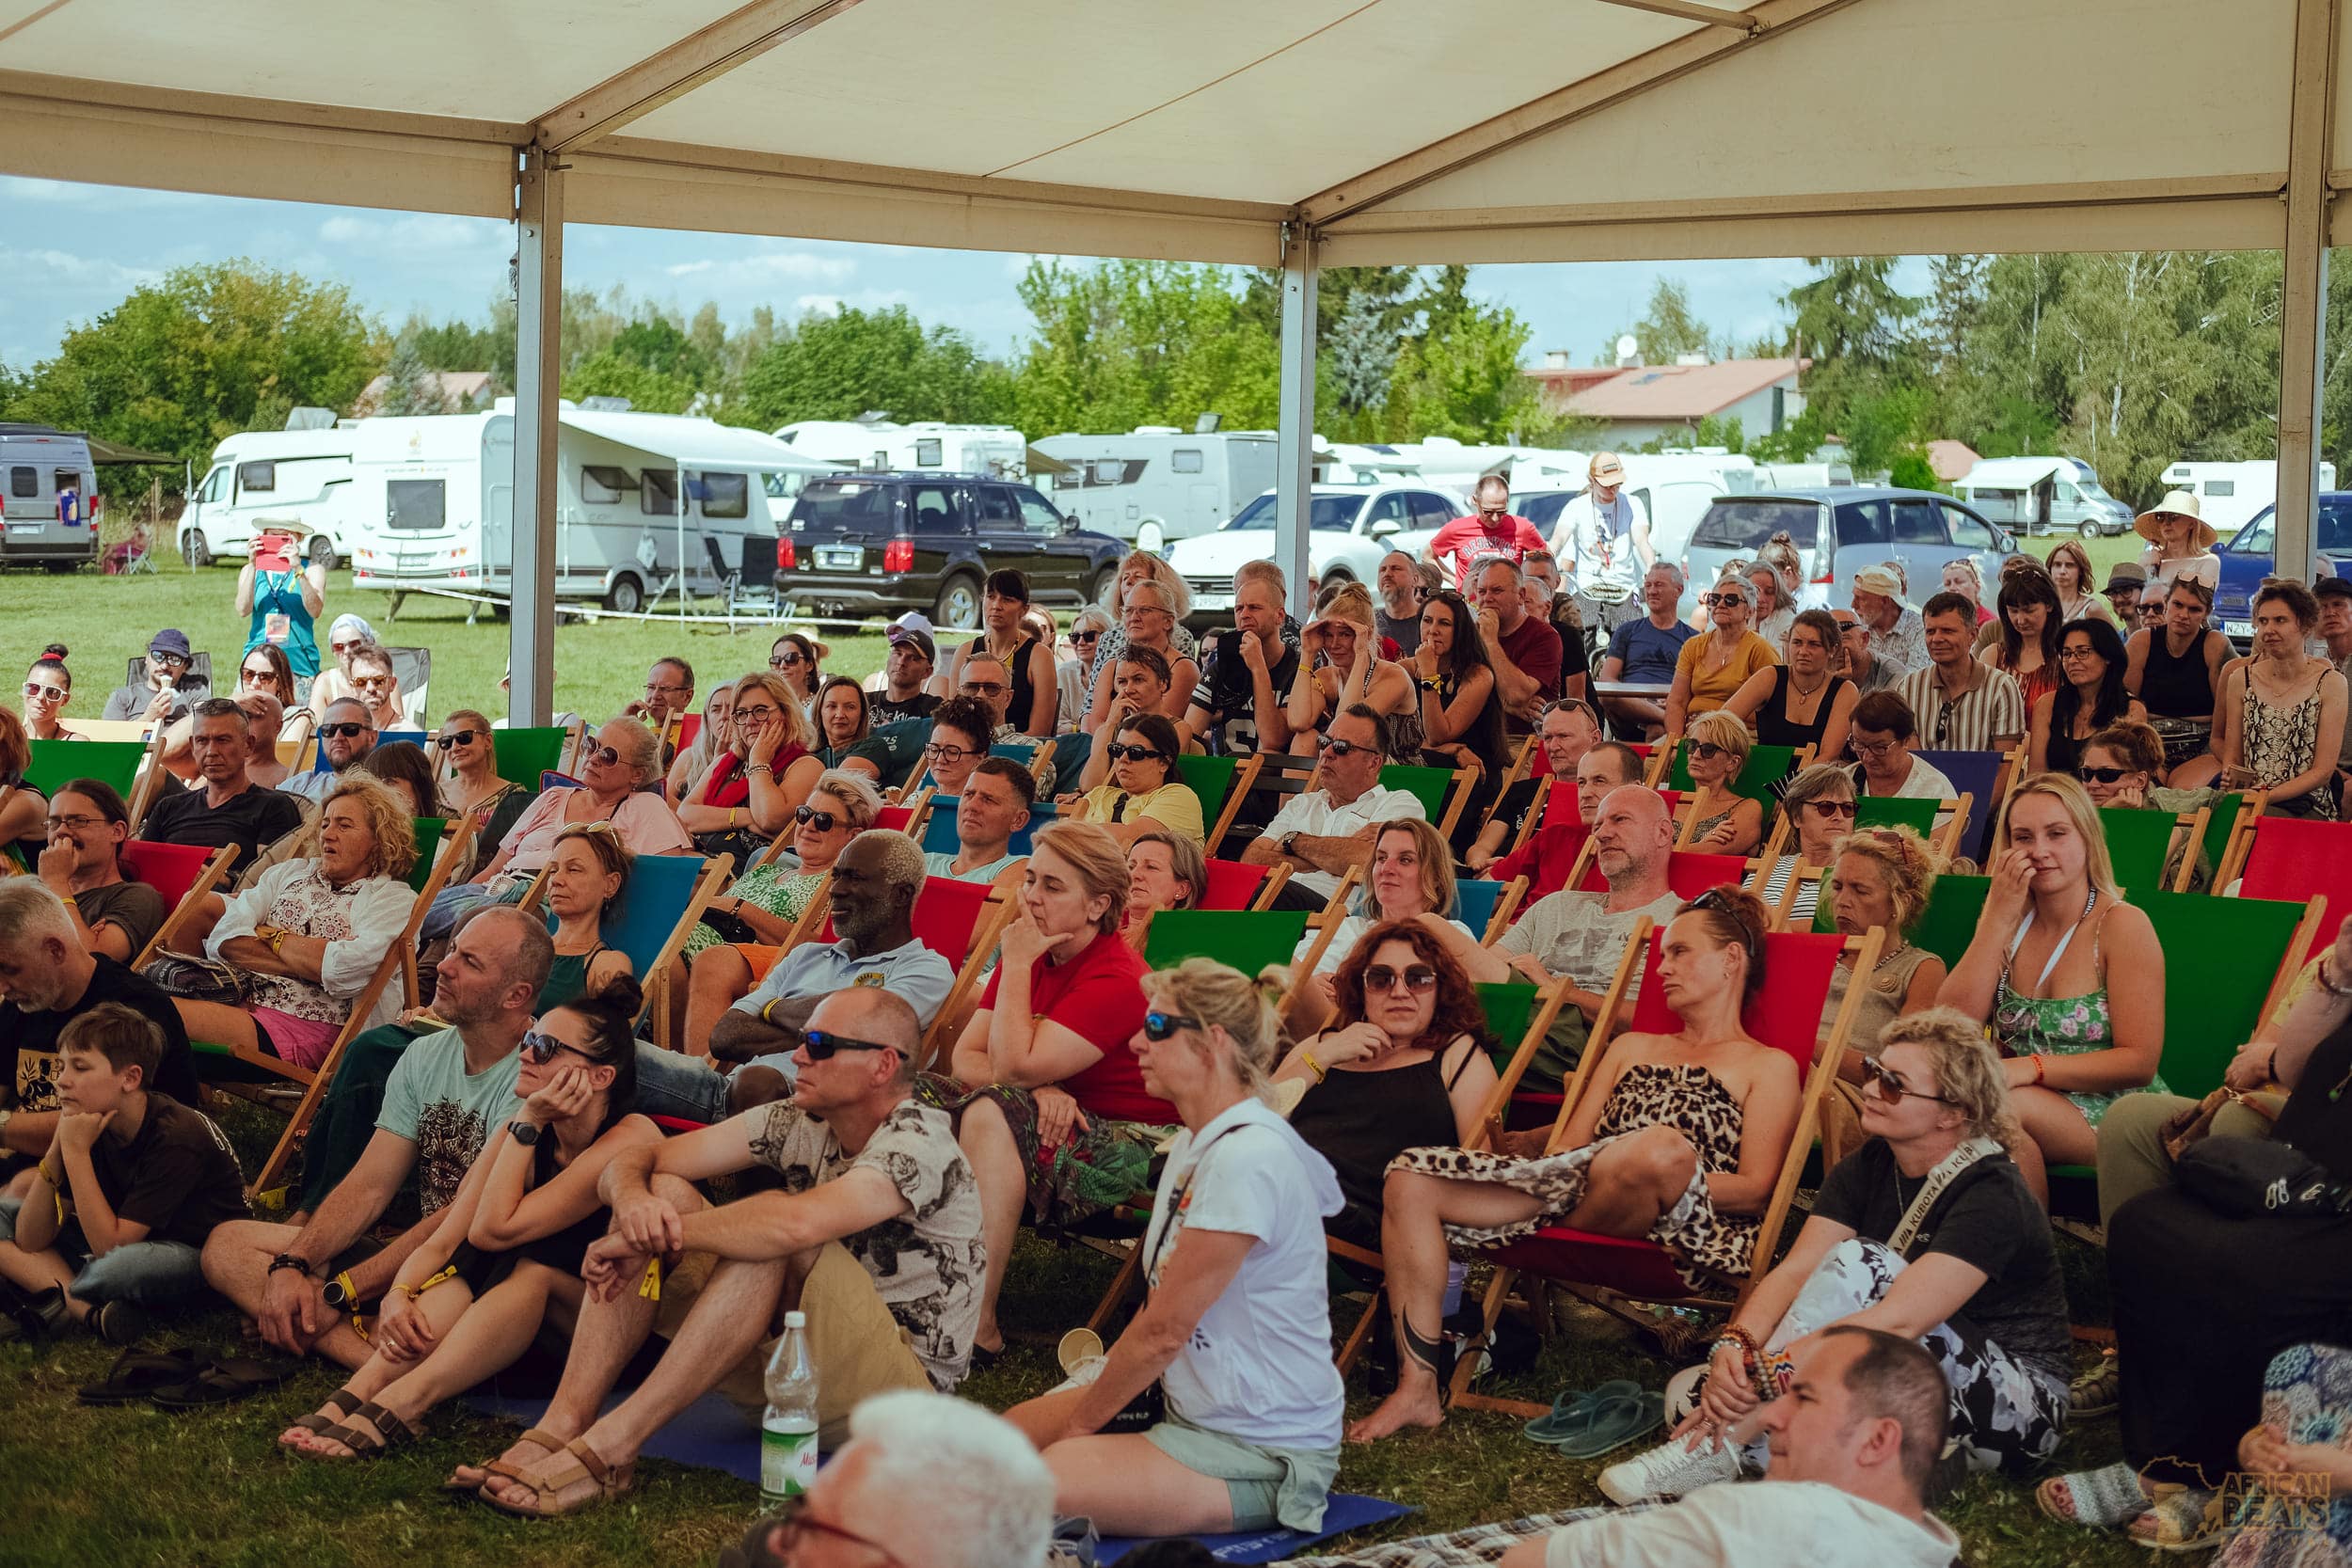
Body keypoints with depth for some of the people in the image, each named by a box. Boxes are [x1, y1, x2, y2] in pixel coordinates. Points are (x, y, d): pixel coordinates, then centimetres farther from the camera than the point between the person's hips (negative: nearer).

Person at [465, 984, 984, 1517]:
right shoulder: (797, 1122, 4)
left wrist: (652, 1239, -26)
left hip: (902, 1387, -7)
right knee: (662, 1191, -8)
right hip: (785, 1365, 7)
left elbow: (797, 1225, -36)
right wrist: (633, 1200, -25)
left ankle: (608, 1448, -32)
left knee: (774, 1227, -32)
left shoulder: (920, 1140, -18)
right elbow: (634, 1158, 0)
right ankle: (560, 1428, -21)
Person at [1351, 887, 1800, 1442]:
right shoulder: (1631, 1047, 32)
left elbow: (1755, 1191, -1)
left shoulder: (1769, 1067, 13)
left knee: (1662, 1147, -41)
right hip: (1570, 1188, 6)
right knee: (1411, 1179, -13)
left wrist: (1669, 1179, -14)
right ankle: (1418, 1387, -17)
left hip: (1677, 1229, -6)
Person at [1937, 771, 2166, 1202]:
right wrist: (1998, 918, -9)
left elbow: (2139, 1062, -12)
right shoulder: (2007, 921, 8)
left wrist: (2030, 1068, -23)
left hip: (2111, 1116, -4)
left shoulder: (2122, 925, -8)